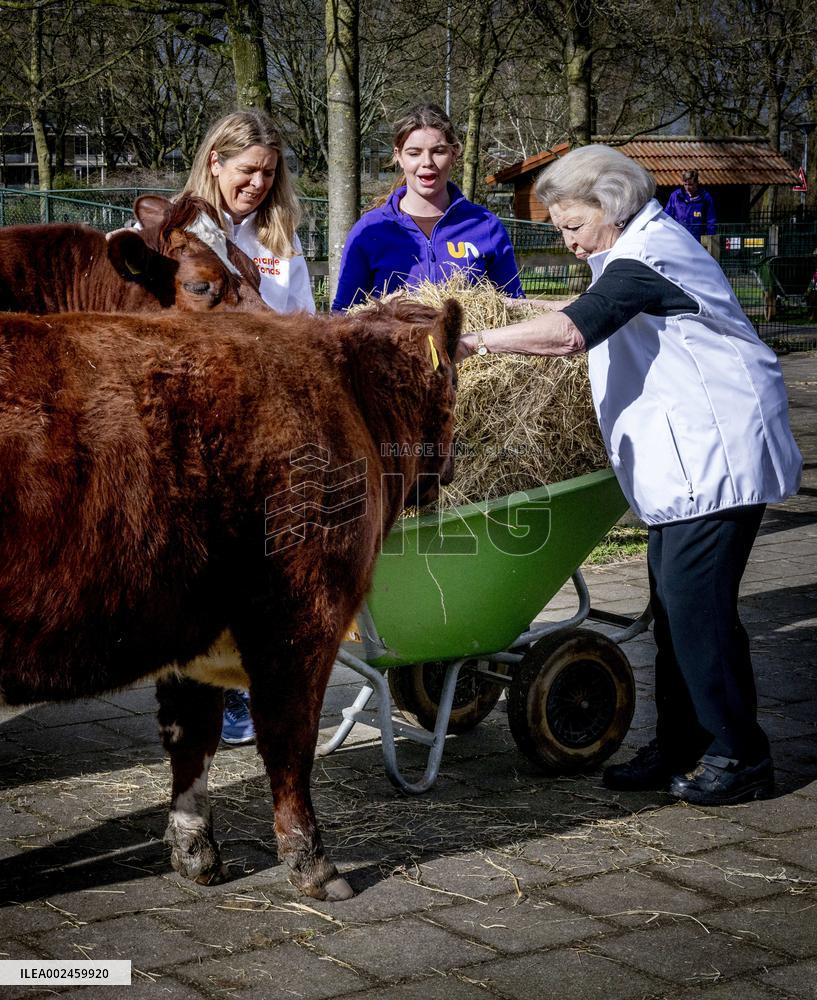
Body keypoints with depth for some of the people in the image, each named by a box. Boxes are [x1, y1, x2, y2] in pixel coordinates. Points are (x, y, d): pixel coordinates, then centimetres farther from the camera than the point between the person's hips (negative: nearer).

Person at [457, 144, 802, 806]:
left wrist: (475, 342, -27)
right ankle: (679, 746, 15)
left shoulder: (645, 257, -15)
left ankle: (739, 756, -2)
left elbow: (571, 331, -29)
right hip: (685, 460, 11)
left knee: (695, 601, -10)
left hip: (717, 455, -11)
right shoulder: (650, 245, 19)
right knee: (676, 602, 10)